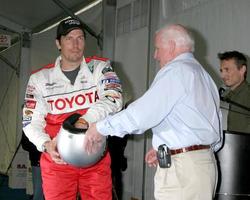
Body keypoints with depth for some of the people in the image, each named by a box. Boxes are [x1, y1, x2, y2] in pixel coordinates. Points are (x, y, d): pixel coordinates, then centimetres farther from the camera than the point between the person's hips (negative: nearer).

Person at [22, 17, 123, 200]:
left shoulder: (100, 68, 3)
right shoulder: (40, 78, 4)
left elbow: (113, 100, -12)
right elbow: (31, 121, 4)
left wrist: (83, 122, -27)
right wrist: (46, 145, -16)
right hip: (57, 160, 0)